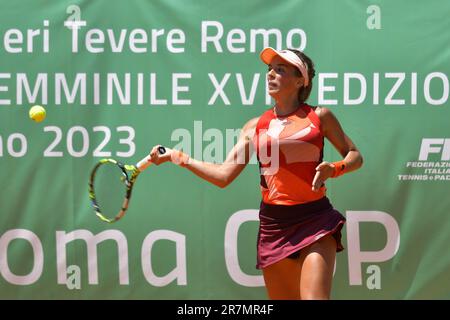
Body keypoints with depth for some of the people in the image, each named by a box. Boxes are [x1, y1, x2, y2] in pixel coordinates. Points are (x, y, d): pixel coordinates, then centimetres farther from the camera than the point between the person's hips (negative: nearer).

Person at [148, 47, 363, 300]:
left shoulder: (319, 117, 5)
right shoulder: (255, 127, 11)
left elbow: (355, 155, 11)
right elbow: (224, 175, 9)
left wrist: (334, 169, -9)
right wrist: (178, 157, 5)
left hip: (316, 222, -3)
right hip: (273, 223, 3)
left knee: (314, 296, -20)